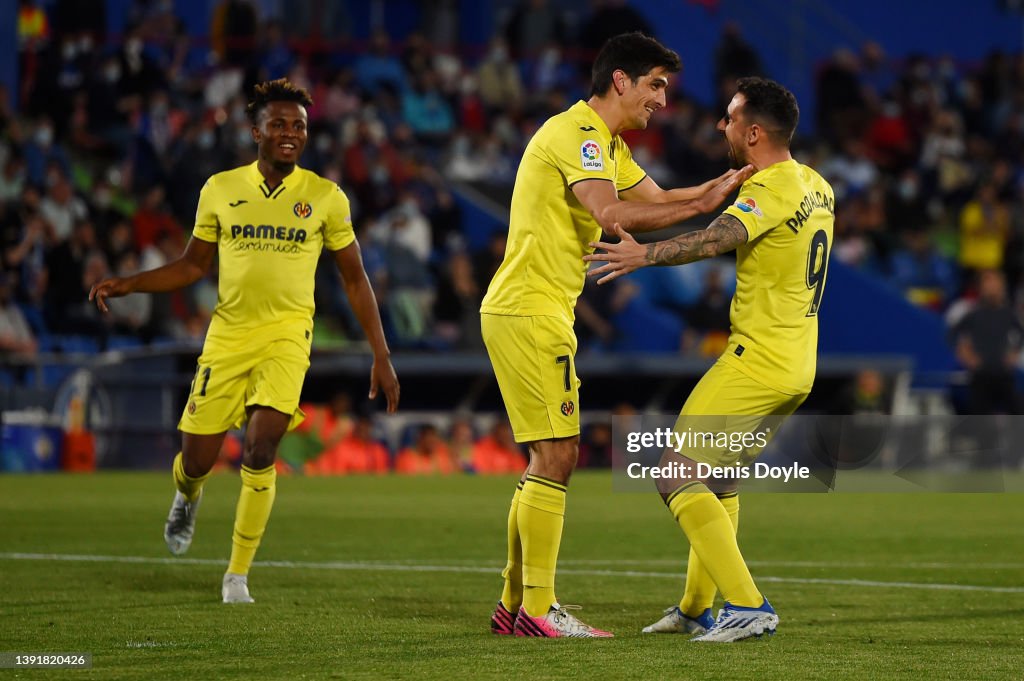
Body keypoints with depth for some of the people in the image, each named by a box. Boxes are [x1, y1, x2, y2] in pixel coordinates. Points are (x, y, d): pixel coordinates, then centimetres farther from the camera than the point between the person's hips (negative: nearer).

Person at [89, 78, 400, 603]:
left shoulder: (325, 197, 1)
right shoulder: (220, 190, 5)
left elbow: (355, 279, 8)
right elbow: (192, 265, 15)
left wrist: (381, 357, 4)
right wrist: (124, 285, 3)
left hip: (287, 336, -2)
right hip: (227, 336, 2)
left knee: (260, 449, -19)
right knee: (197, 459, 0)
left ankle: (238, 574, -6)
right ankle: (187, 496, 41)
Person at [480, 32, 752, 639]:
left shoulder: (608, 145, 19)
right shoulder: (577, 133, -14)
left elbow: (657, 199, 19)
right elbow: (610, 213, -27)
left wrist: (725, 184, 5)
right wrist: (700, 204, -25)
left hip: (539, 314, 11)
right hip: (529, 311, -11)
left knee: (552, 457, 12)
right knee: (556, 453, -11)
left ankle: (515, 605, 16)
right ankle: (539, 608, -9)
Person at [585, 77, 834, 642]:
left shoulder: (771, 189, -16)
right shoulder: (816, 187, 12)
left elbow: (718, 239, -35)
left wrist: (647, 254, -46)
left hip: (758, 360, -10)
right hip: (797, 368, 10)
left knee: (678, 477, -10)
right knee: (718, 478, 22)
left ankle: (747, 605, -18)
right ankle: (696, 609, 27)